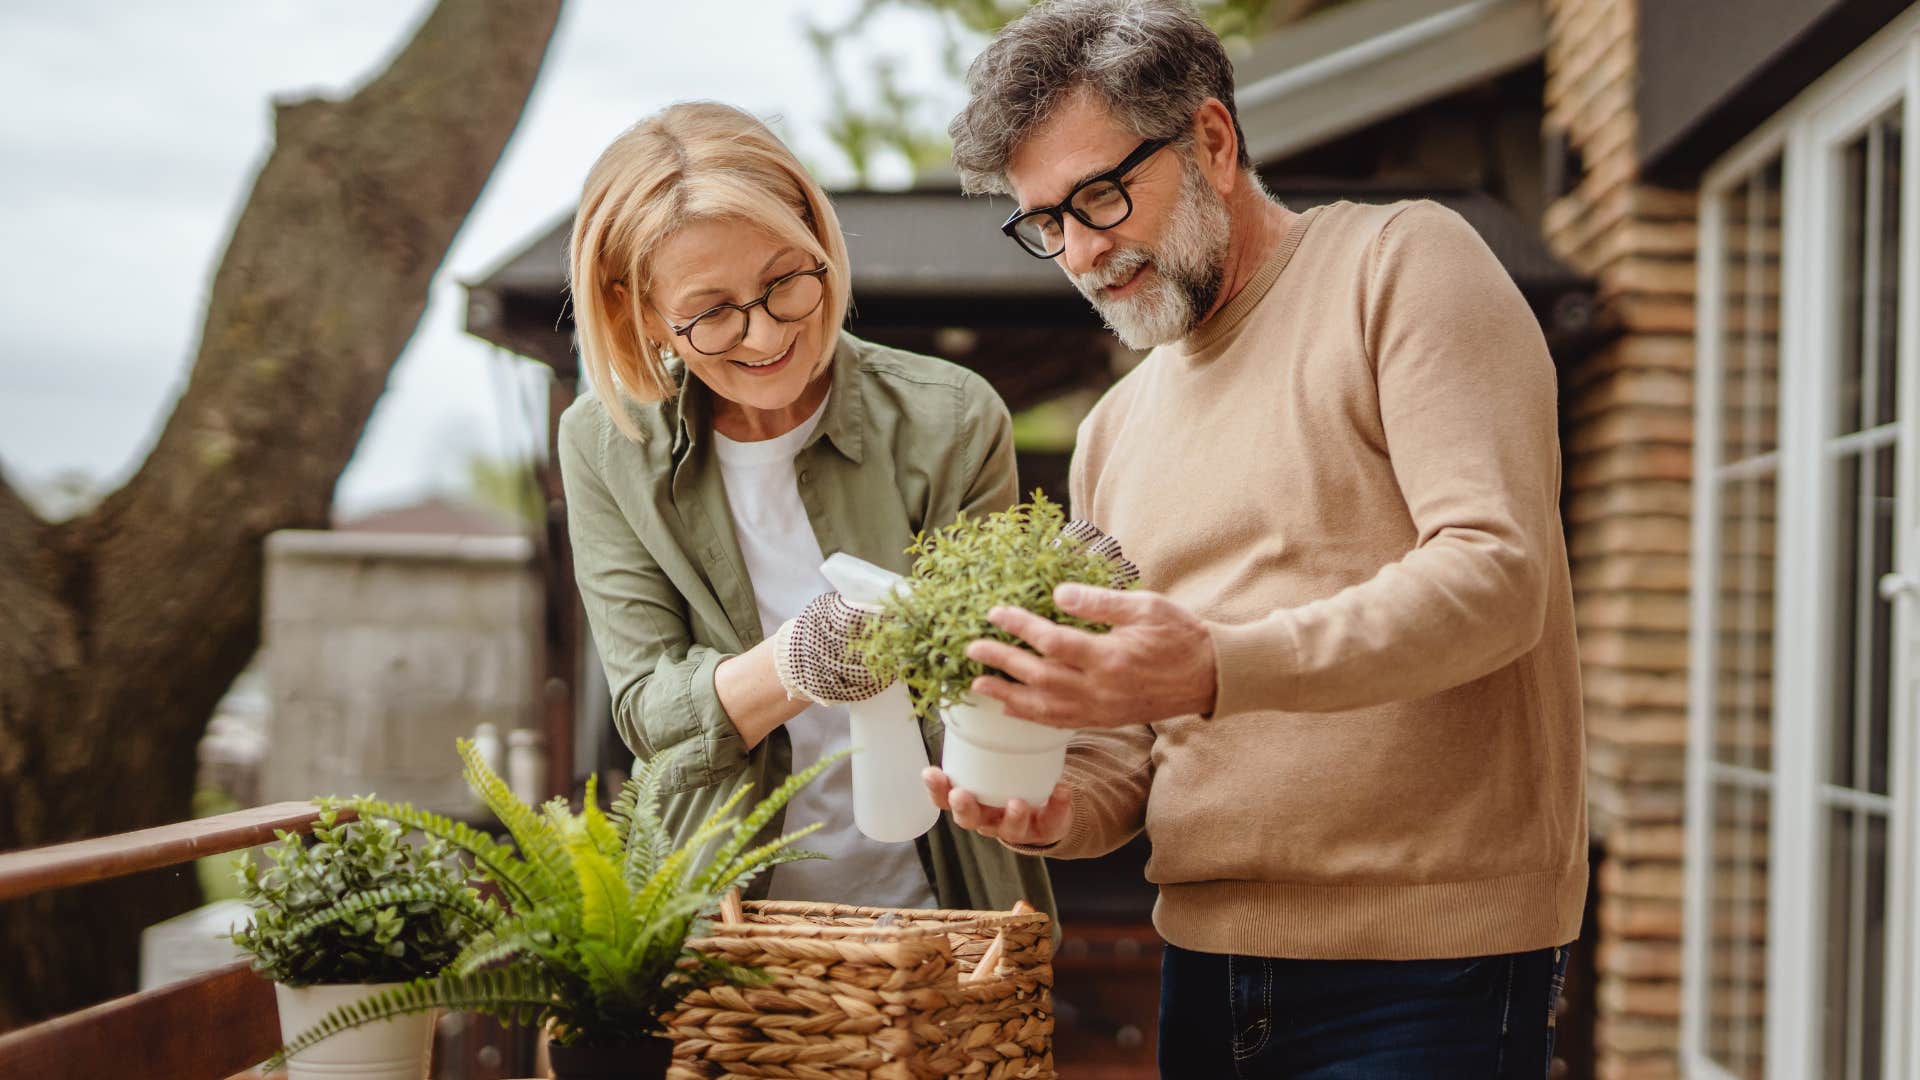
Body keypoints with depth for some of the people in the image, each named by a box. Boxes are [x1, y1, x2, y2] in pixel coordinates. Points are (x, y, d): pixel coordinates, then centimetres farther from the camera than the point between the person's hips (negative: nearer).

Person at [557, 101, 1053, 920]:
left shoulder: (950, 423, -6)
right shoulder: (603, 448, -2)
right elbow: (647, 713, -6)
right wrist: (795, 663, -26)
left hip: (938, 913, -1)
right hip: (723, 920, 1)